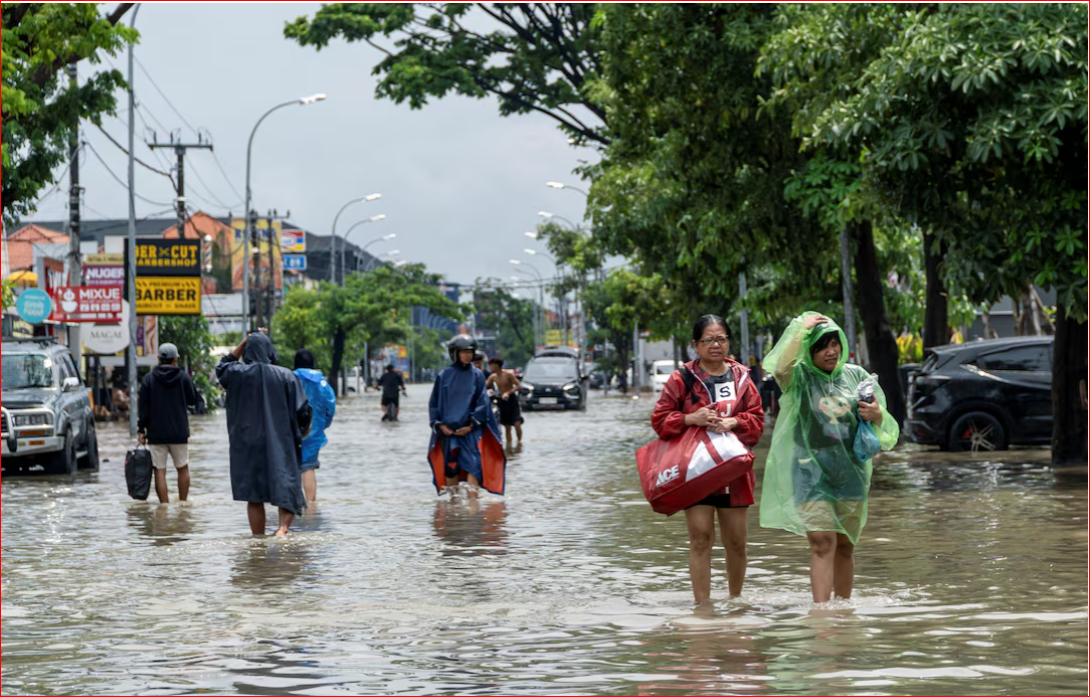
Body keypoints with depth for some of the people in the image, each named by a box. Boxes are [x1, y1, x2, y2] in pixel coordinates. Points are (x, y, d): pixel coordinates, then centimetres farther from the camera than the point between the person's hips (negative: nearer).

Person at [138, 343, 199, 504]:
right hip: (179, 433, 1)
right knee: (183, 469, 15)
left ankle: (165, 506, -5)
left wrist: (141, 430, 2)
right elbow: (193, 400, 9)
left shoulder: (149, 378, -2)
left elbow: (143, 407, -3)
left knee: (160, 471, 0)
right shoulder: (183, 377, -3)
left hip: (156, 433, -1)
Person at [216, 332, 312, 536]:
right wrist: (299, 434, 12)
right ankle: (283, 527, -21)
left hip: (248, 445, 1)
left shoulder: (238, 374, -4)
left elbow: (222, 367, 21)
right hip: (281, 444, -1)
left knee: (254, 497, 9)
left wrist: (244, 343, 16)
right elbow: (303, 410, -6)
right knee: (286, 489, 3)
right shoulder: (286, 376, -6)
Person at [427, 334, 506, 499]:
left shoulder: (477, 375, 3)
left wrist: (471, 425, -9)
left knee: (473, 463, -13)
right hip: (448, 430, 1)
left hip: (471, 430, -1)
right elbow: (434, 403, 8)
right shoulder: (444, 376, 5)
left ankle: (472, 498, -18)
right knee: (450, 466, 5)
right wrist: (439, 425, -4)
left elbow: (483, 402, -1)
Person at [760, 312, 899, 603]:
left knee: (845, 546, 10)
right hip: (810, 472, -4)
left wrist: (877, 416, -10)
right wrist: (801, 327, -18)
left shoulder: (855, 375, 9)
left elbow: (887, 430, 15)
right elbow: (781, 366, -27)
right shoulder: (800, 377, -1)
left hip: (851, 473, 4)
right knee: (822, 544, -14)